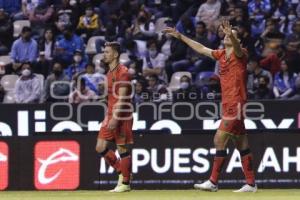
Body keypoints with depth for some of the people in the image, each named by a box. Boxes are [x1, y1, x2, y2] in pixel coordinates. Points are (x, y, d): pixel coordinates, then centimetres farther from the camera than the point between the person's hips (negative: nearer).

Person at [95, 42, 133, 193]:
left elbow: (121, 97, -19)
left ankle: (125, 183, 2)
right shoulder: (109, 73, 17)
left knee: (122, 149, -5)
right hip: (110, 115, 9)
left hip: (121, 116, -9)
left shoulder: (122, 72, -12)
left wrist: (115, 117, -25)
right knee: (100, 148, 4)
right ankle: (121, 171, 17)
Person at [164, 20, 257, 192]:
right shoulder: (221, 54, 14)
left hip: (236, 104, -8)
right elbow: (201, 49, 25)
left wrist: (231, 34, -52)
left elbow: (237, 49, -31)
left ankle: (213, 182, -10)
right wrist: (180, 36, 27)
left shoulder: (240, 54, -8)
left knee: (219, 139, -12)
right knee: (241, 145, 9)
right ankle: (251, 183, 12)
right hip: (228, 105, 8)